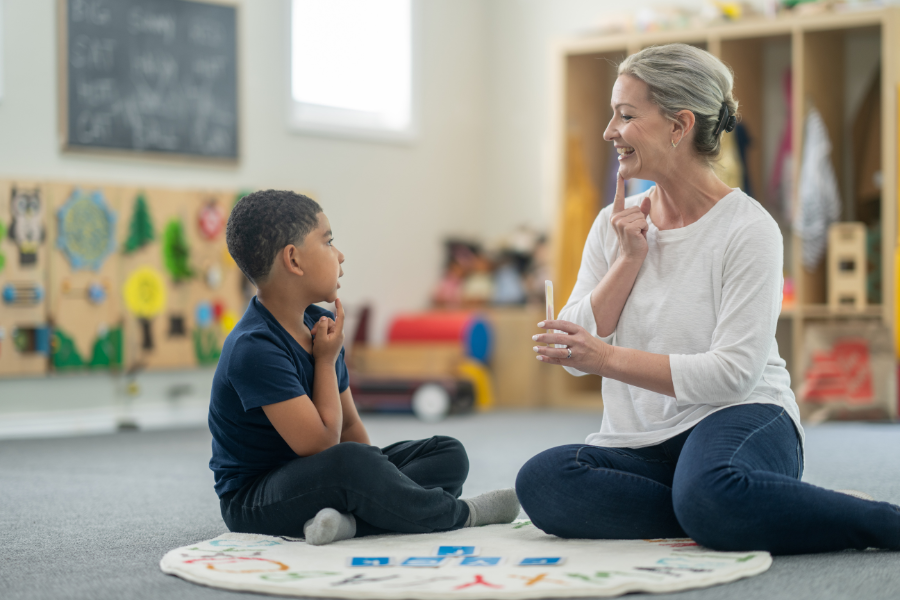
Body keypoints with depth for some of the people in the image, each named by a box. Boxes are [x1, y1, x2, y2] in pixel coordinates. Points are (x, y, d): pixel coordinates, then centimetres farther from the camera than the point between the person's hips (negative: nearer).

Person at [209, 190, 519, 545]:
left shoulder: (318, 324, 7)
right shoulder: (254, 348, -23)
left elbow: (349, 426, 12)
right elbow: (321, 445, -25)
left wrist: (374, 480, -5)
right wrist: (327, 360, -14)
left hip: (319, 479, 9)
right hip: (254, 499, -9)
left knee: (449, 455, 2)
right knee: (347, 462, -40)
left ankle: (351, 521, -25)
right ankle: (461, 514, -14)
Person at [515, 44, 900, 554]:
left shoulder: (748, 229, -8)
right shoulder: (615, 225, 11)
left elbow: (734, 372, -15)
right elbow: (573, 353, 5)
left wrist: (611, 359, -17)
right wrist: (628, 259, -4)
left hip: (739, 419, -6)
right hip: (641, 445, 6)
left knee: (709, 493, -41)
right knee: (540, 481, -26)